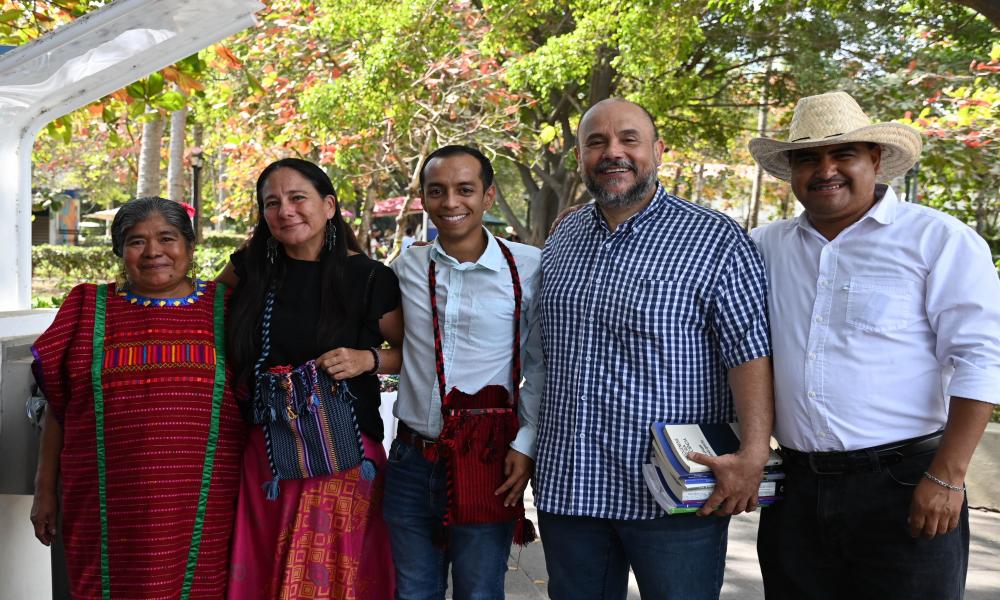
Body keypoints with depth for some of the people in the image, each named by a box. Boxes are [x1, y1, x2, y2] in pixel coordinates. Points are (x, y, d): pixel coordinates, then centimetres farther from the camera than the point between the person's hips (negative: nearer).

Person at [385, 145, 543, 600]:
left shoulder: (528, 268, -6)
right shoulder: (407, 267, 4)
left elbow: (542, 367, -1)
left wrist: (526, 444, -6)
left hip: (487, 466, -3)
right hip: (411, 461, 3)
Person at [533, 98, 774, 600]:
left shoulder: (715, 241, -7)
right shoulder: (562, 239, 11)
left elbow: (750, 351, -12)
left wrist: (753, 453, -22)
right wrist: (527, 448, 17)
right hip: (566, 485, 5)